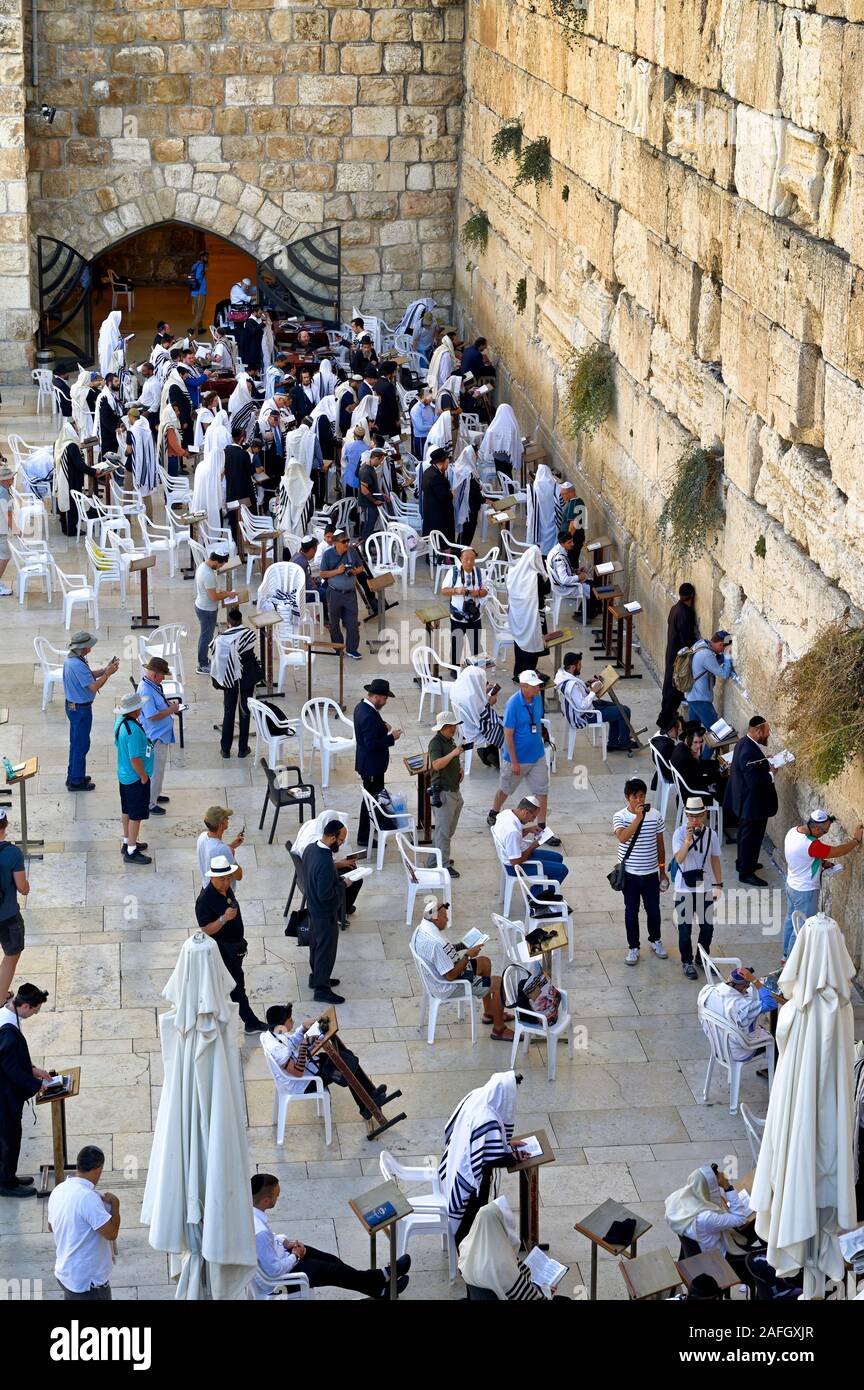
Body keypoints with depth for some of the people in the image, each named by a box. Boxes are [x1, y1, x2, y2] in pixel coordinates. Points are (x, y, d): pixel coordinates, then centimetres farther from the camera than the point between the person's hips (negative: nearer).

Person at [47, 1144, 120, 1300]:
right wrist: (115, 1204, -11)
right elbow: (111, 1233, -26)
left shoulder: (58, 1191, 0)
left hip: (64, 1273, 8)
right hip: (88, 1280, -8)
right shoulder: (88, 1197, -27)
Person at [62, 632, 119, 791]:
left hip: (72, 705, 10)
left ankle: (73, 776, 33)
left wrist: (105, 669, 2)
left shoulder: (71, 659, 3)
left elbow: (88, 676, 13)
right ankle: (76, 781, 13)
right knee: (81, 745, 3)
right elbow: (93, 686, -27)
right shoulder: (78, 665, -29)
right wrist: (108, 673, -17)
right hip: (81, 709, -10)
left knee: (76, 743, 22)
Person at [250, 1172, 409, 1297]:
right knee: (331, 1271, 4)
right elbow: (274, 1270, -31)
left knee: (332, 1260, 12)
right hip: (273, 1281, -9)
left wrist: (285, 1242, -1)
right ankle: (383, 1277, 25)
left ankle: (378, 1289, 25)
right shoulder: (260, 1233, -39)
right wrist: (294, 1256, -14)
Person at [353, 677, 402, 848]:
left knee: (372, 798, 24)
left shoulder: (361, 707, 4)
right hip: (372, 766, -11)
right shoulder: (369, 716, -28)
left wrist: (383, 727, 5)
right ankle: (365, 838, 8)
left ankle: (370, 831, 39)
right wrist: (391, 737, -21)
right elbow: (372, 744, -29)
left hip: (366, 762, 11)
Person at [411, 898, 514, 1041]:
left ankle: (489, 1013, 35)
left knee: (484, 962, 24)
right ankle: (499, 1029, 9)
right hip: (448, 988, -10)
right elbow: (451, 975, -30)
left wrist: (460, 947, 3)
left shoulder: (420, 930, -4)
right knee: (498, 983, -6)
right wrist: (468, 955, -18)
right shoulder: (435, 942, -35)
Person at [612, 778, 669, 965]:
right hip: (629, 873, -2)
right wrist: (638, 817, -37)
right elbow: (623, 837, -32)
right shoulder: (620, 817, -13)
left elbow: (660, 843, 4)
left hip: (651, 872, 2)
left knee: (653, 909, 15)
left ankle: (655, 940, 39)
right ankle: (633, 947, 24)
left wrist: (662, 870, 7)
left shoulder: (655, 815, -5)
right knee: (631, 911, 9)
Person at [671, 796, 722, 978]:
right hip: (684, 888, -3)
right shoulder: (679, 833, -14)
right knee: (685, 927, 7)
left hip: (705, 886, 3)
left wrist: (718, 884, 8)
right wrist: (687, 843, -41)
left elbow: (715, 859, 7)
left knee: (707, 925, 11)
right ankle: (687, 962, 23)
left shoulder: (710, 834, -3)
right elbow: (679, 859, -24)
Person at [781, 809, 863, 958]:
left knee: (791, 919, 23)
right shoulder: (810, 845, -35)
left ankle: (787, 955, 39)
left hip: (792, 885, 9)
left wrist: (821, 862, 1)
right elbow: (838, 851, -25)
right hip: (805, 892, -9)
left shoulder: (794, 831, -8)